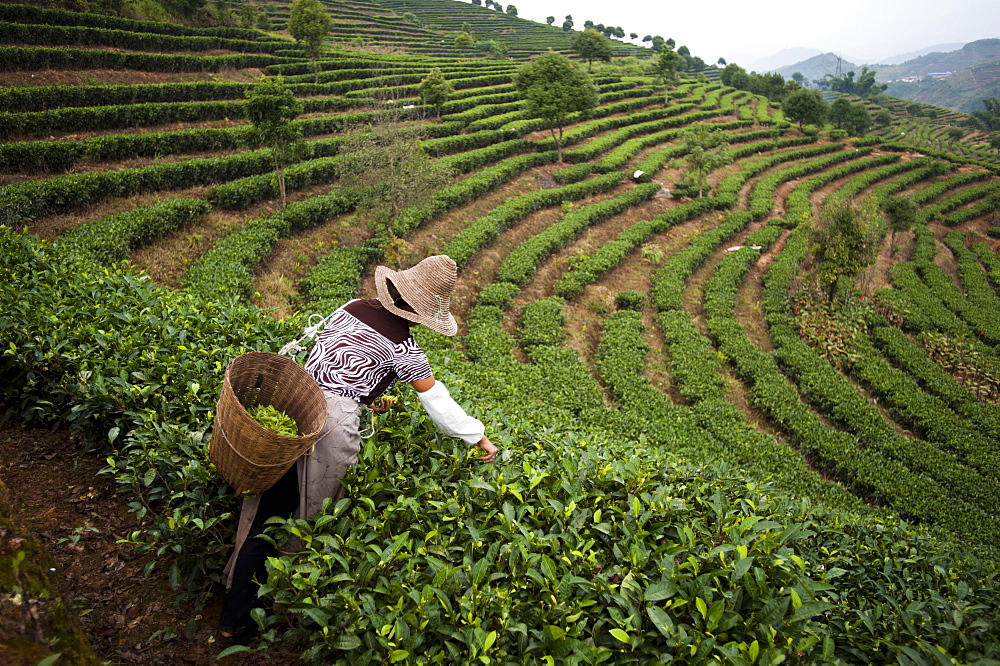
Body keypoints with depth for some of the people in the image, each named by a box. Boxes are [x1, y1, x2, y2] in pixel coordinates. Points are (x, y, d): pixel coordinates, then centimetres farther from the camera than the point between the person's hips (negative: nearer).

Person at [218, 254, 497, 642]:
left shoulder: (354, 308, 13)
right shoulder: (402, 347, -4)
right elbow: (437, 402, 2)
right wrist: (480, 438, 12)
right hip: (333, 422, -6)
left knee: (268, 512, 13)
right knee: (311, 519, 14)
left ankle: (234, 618, 23)